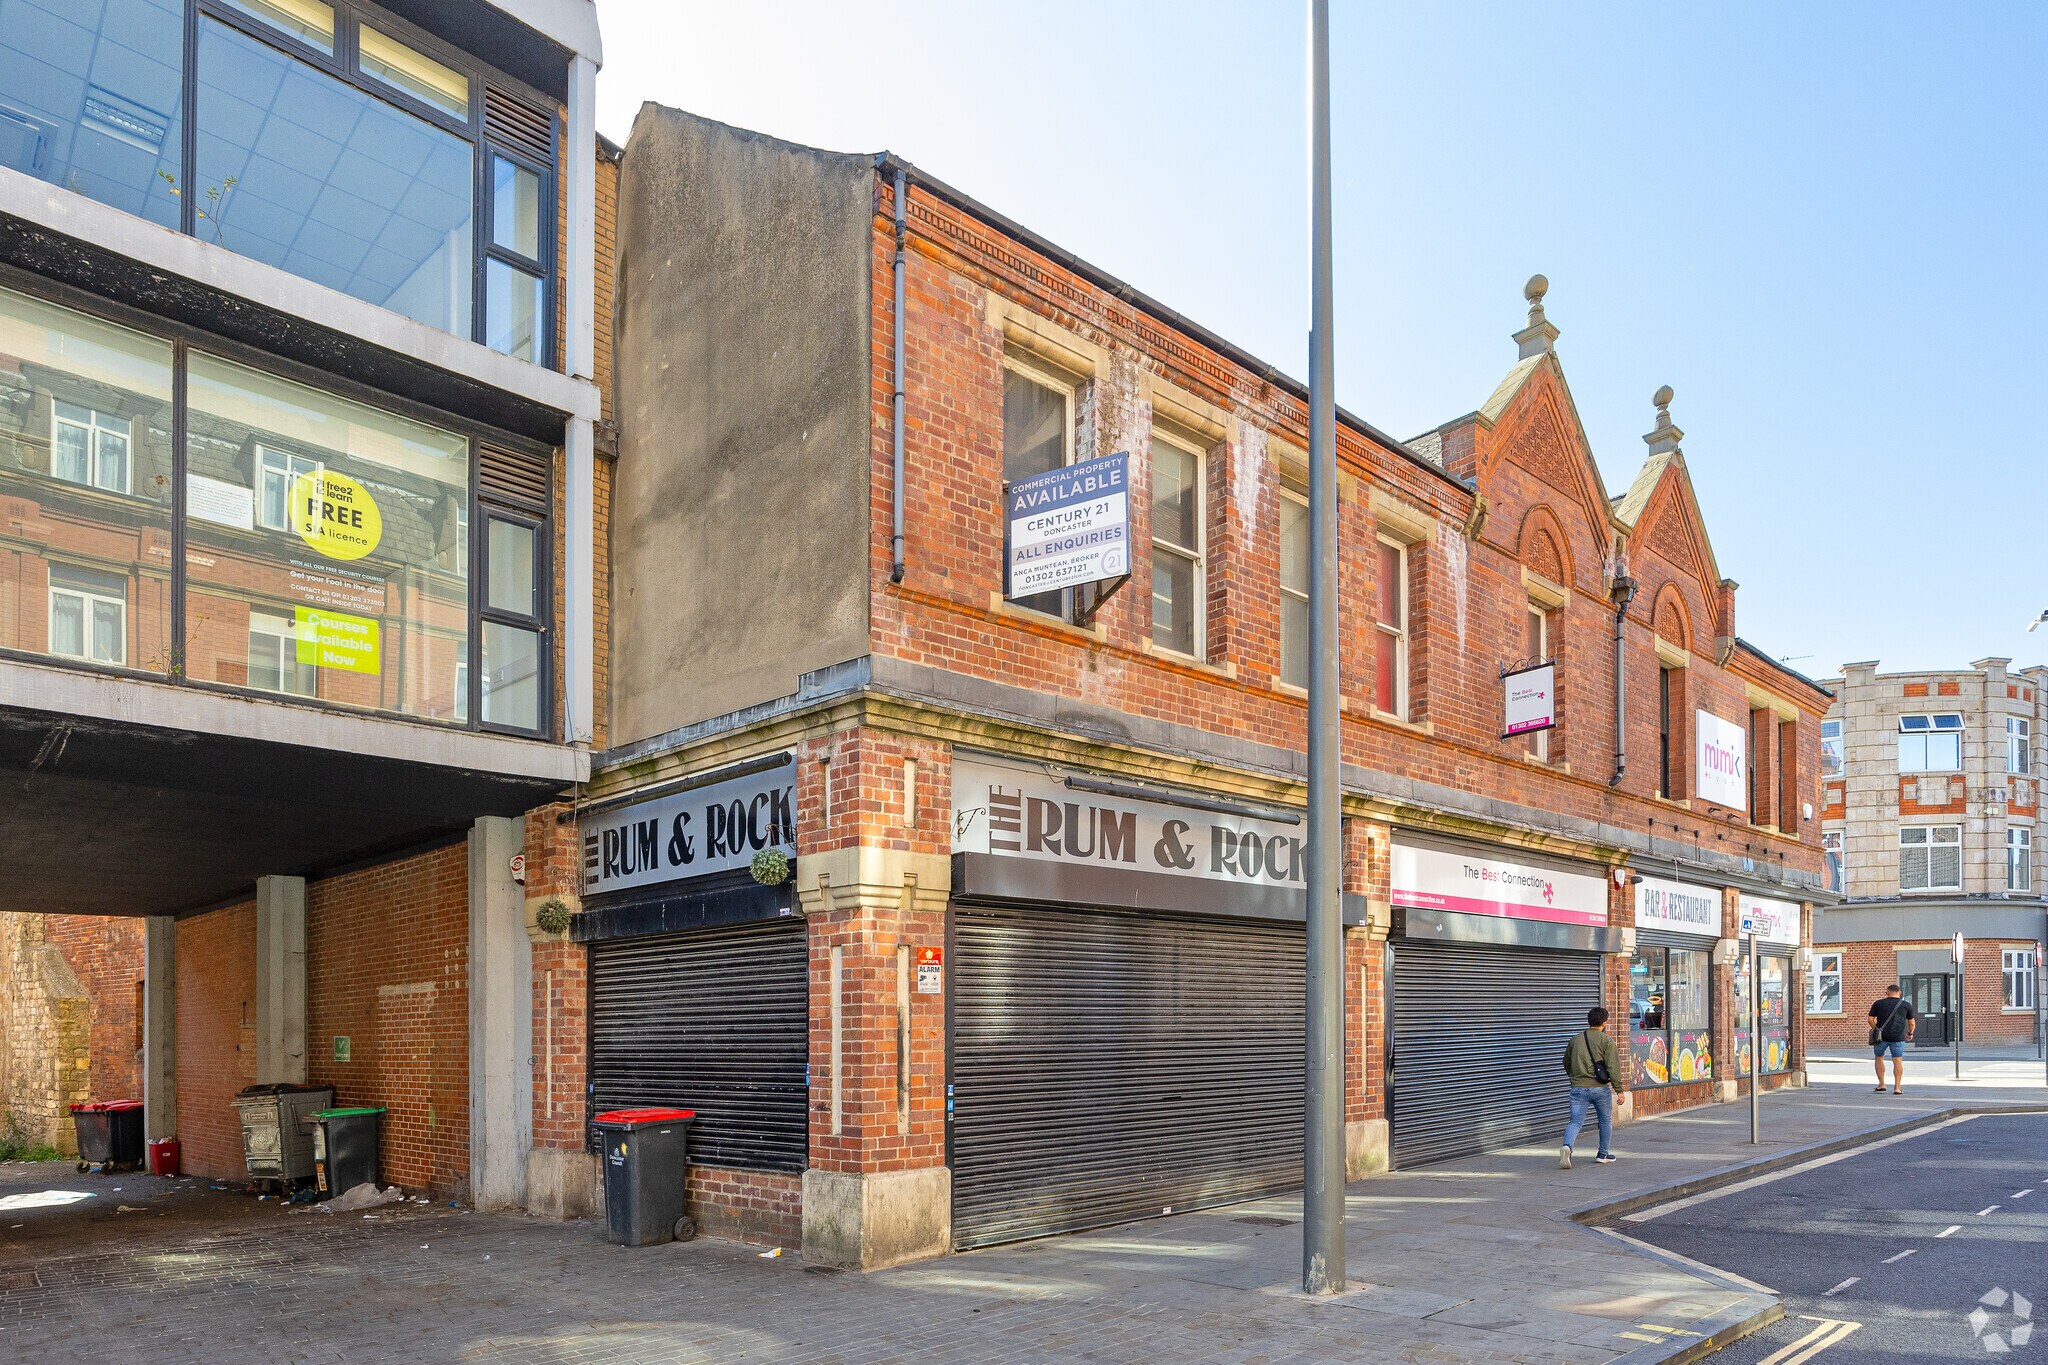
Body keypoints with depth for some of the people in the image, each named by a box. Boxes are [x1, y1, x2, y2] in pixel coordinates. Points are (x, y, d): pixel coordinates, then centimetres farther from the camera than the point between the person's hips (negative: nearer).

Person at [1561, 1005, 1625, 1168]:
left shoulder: (1575, 1040, 9)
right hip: (1600, 1088, -3)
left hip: (1578, 1089, 3)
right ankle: (1604, 1154, 27)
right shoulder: (1606, 1041, -6)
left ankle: (1567, 1146, -27)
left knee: (1575, 1122, -1)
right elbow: (1613, 1067, -13)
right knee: (1606, 1121, 19)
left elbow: (1567, 1064, 20)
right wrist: (1619, 1089, -6)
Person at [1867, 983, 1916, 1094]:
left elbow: (1870, 1019, 2)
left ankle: (1881, 1084, 13)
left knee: (1879, 1058, 15)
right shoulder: (1906, 1005, 5)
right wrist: (1910, 1033, 28)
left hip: (1881, 1036, 0)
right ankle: (1897, 1088, 0)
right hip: (1898, 1037, 0)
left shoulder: (1878, 1004, 3)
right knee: (1898, 1061, 3)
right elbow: (1911, 1022, 11)